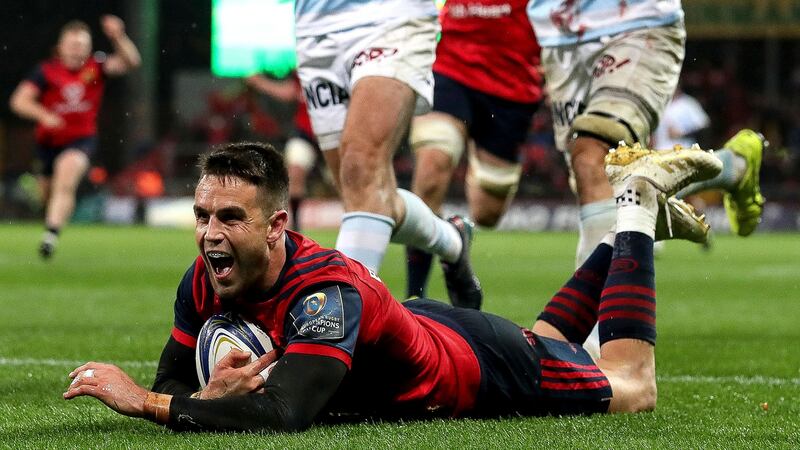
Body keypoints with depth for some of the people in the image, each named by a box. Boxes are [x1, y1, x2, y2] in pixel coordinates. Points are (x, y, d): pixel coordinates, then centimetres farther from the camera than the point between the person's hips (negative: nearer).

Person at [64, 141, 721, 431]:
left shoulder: (328, 290, -46)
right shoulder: (204, 282, -25)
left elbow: (283, 415, -57)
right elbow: (172, 385, -15)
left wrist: (143, 401, -57)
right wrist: (215, 395, -39)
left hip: (481, 366, -6)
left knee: (633, 390, 21)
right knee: (542, 338, 37)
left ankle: (640, 207, 34)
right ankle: (625, 237, 52)